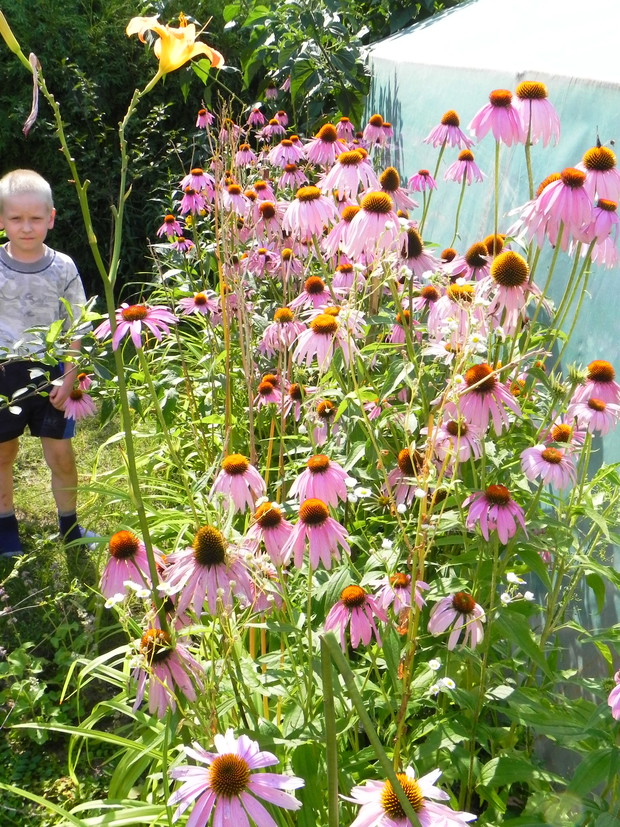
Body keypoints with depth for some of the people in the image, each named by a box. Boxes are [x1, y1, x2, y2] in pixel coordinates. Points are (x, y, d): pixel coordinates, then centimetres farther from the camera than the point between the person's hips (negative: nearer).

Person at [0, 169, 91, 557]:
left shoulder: (62, 268, -4)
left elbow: (74, 329, 0)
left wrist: (68, 379, -6)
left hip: (50, 372, 0)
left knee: (61, 455, 3)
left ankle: (70, 528, 22)